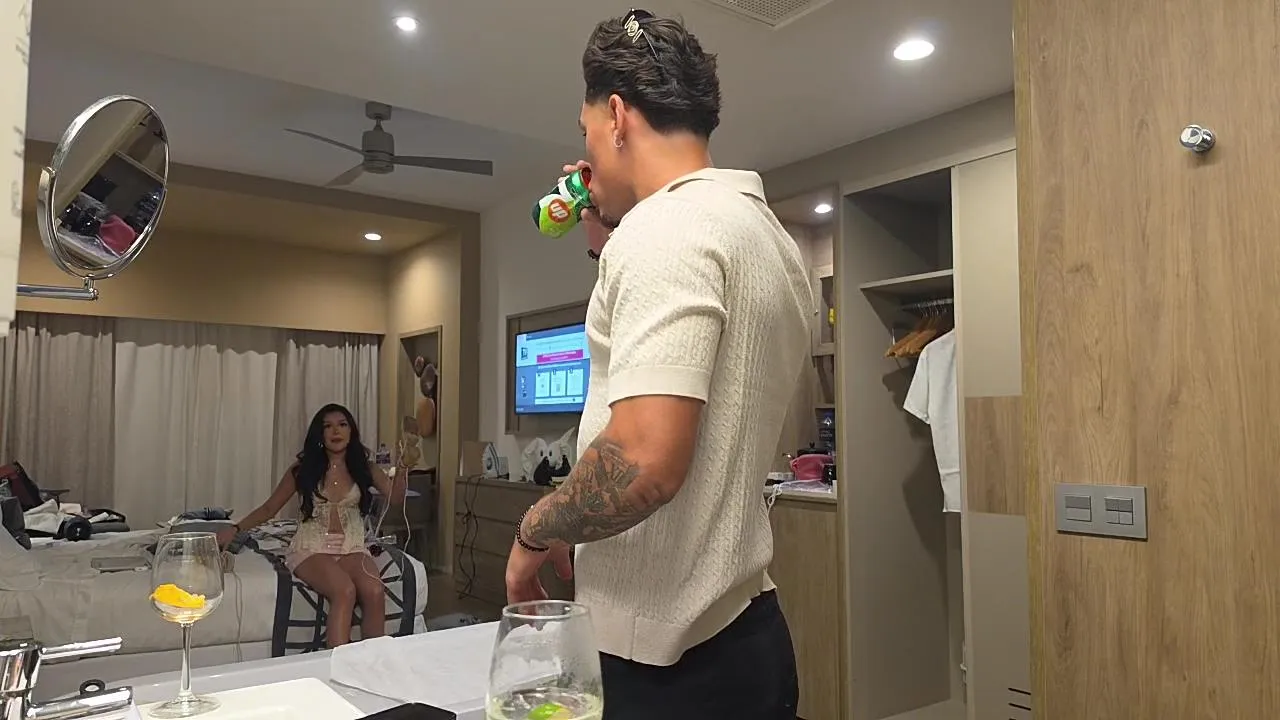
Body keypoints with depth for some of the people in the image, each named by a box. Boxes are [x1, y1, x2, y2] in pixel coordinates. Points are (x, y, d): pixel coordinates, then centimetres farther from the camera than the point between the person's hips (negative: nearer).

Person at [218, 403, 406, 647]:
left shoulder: (364, 468, 8)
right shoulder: (303, 470, 5)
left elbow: (395, 497, -4)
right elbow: (269, 508, 11)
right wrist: (235, 529, -2)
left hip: (352, 547, 2)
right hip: (311, 548, -2)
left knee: (375, 592, -30)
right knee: (345, 591, -34)